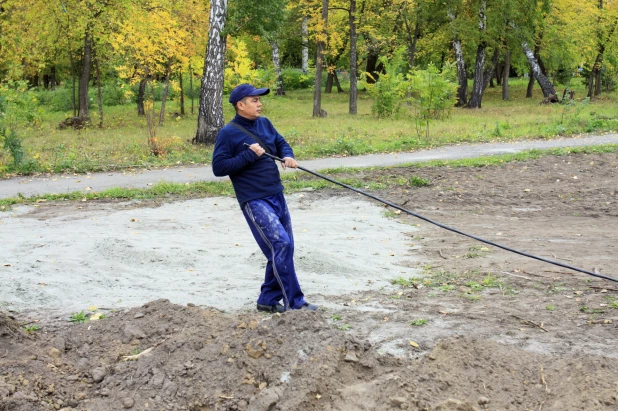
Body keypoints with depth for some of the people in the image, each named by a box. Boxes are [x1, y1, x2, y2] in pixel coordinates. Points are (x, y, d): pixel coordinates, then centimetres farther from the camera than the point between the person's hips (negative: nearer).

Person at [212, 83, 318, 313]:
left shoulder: (264, 123, 9)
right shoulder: (228, 134, -10)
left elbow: (281, 143, 22)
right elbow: (218, 167, -14)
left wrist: (288, 156, -1)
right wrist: (249, 155, -20)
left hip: (276, 195, 8)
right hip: (254, 201, -8)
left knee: (284, 248, 9)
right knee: (280, 244, -16)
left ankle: (269, 300, 21)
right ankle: (294, 302, -7)